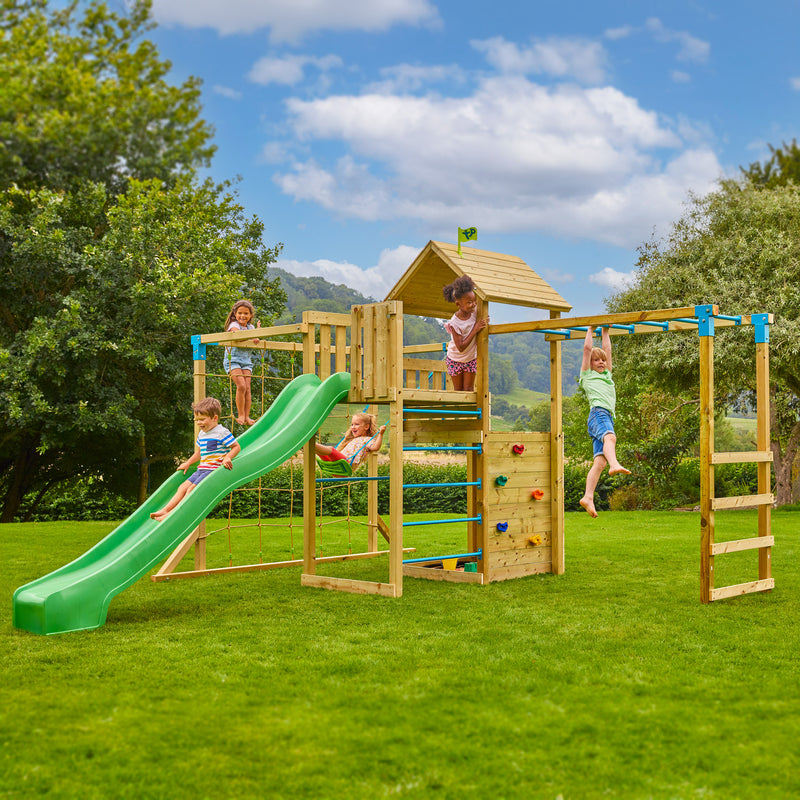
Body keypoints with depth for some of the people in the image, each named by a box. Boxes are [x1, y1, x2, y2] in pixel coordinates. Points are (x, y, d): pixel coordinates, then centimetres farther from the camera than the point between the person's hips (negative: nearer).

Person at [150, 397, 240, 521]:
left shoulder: (222, 433, -11)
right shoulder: (201, 434, 16)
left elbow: (236, 447, -9)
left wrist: (227, 457, -24)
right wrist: (188, 463, 25)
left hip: (214, 469, -9)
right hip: (202, 469, 9)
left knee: (191, 489, -18)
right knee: (183, 487, -3)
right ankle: (165, 509, -7)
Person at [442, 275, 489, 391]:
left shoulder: (474, 310, -17)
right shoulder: (455, 323, -30)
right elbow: (461, 347, -31)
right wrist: (475, 330, -33)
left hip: (471, 358, 3)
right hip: (456, 359, -3)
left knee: (468, 390, 3)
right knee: (458, 390, 9)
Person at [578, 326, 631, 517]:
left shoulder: (607, 375, 33)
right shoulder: (587, 375, 17)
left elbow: (607, 349, 34)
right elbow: (587, 348, 14)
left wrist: (605, 331, 38)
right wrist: (591, 329, 23)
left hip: (608, 417, 6)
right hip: (598, 413, -6)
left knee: (599, 462, -8)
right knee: (610, 437, -37)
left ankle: (587, 497, -16)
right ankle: (614, 464, -64)